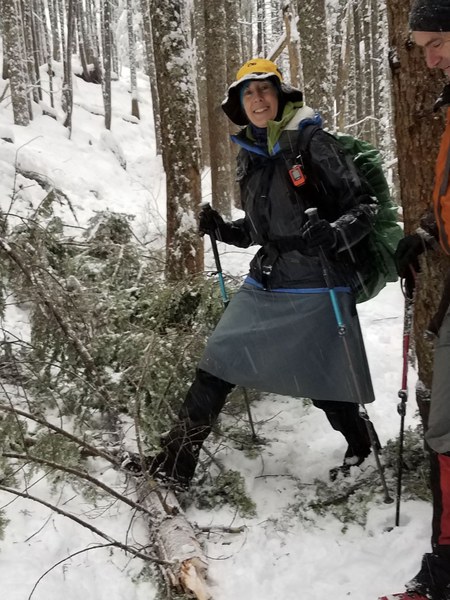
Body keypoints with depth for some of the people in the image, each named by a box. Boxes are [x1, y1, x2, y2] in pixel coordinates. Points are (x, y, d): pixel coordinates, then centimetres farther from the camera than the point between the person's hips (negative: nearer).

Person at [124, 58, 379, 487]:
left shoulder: (313, 144, -10)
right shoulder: (249, 157, 10)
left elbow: (364, 206, -9)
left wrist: (333, 234, -28)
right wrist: (220, 229, 3)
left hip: (317, 289, -6)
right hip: (264, 285, 6)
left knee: (326, 386, 5)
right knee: (217, 364, 1)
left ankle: (360, 450, 35)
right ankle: (176, 459, 11)